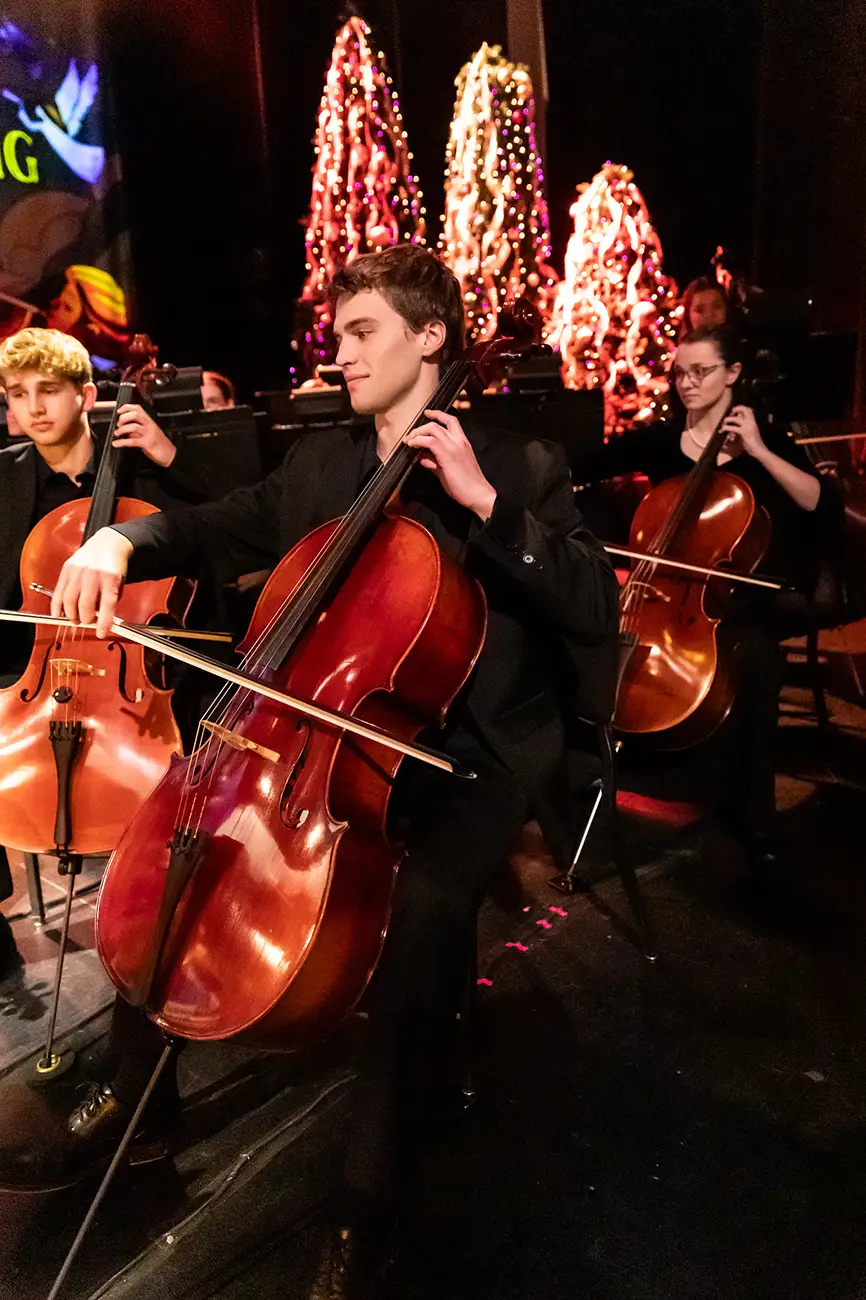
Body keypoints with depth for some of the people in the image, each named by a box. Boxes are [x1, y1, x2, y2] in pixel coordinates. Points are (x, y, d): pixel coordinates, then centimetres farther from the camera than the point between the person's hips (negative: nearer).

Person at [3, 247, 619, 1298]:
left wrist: (487, 505, -20)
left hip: (465, 757, -5)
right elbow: (210, 528, 14)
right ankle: (134, 1094, 18)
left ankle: (367, 1207, -9)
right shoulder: (318, 465, 12)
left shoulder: (520, 466, -3)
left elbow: (598, 618, -12)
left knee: (428, 905, -33)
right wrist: (121, 539, -7)